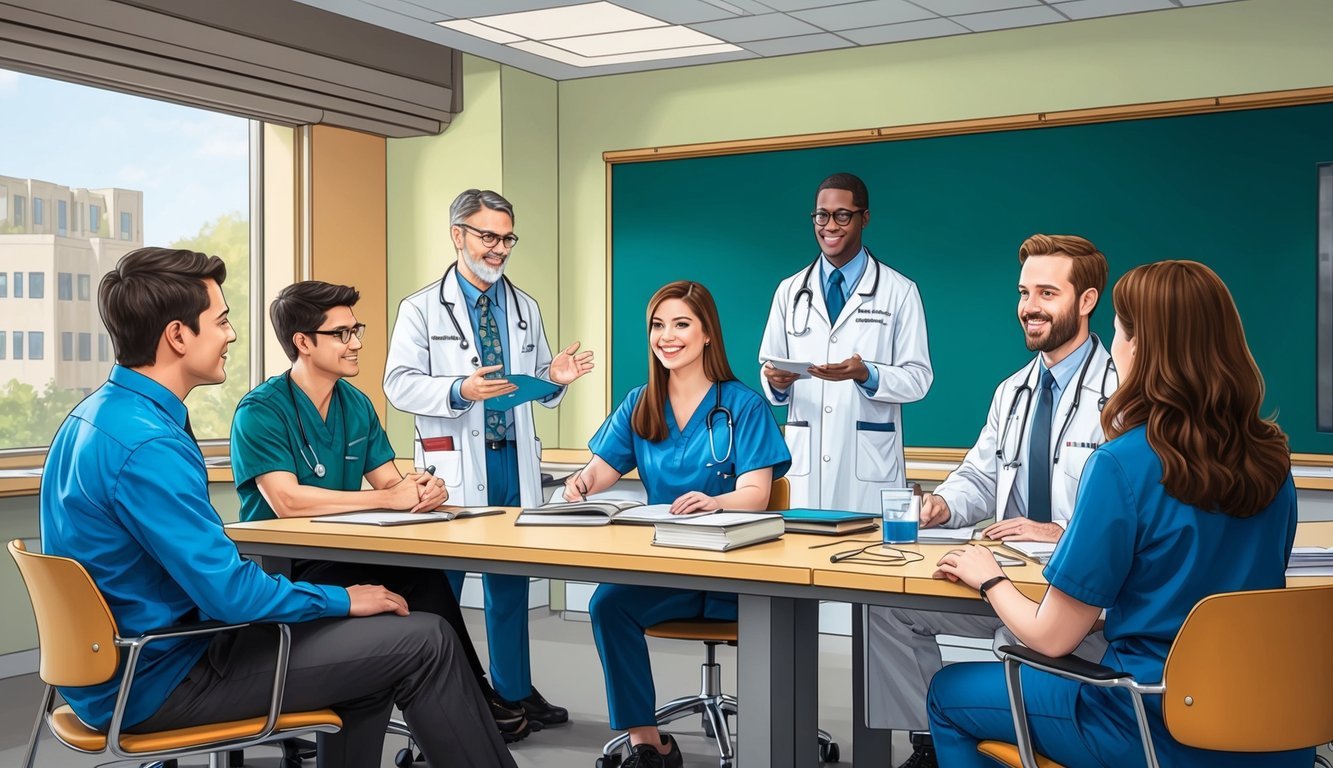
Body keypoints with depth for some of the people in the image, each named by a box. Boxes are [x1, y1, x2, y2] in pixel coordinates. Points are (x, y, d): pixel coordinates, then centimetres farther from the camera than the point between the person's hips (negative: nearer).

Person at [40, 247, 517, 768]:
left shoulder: (97, 413, 6)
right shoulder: (146, 445, -26)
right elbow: (230, 591, -25)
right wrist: (341, 600, -10)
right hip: (158, 680, -10)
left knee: (373, 639, 20)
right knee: (425, 643, -7)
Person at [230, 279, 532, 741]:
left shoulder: (357, 405, 12)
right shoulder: (261, 412, -11)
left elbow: (390, 482, 9)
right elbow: (287, 502, -24)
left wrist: (420, 490, -17)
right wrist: (387, 499, -24)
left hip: (346, 556, 6)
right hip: (282, 570, -6)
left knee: (426, 576, -26)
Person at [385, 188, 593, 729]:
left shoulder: (526, 309, 13)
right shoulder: (422, 309, -1)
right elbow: (399, 384, -9)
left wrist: (554, 378, -7)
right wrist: (460, 390, -24)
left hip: (514, 461, 5)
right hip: (454, 464, -4)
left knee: (511, 583, 12)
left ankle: (514, 691, 24)